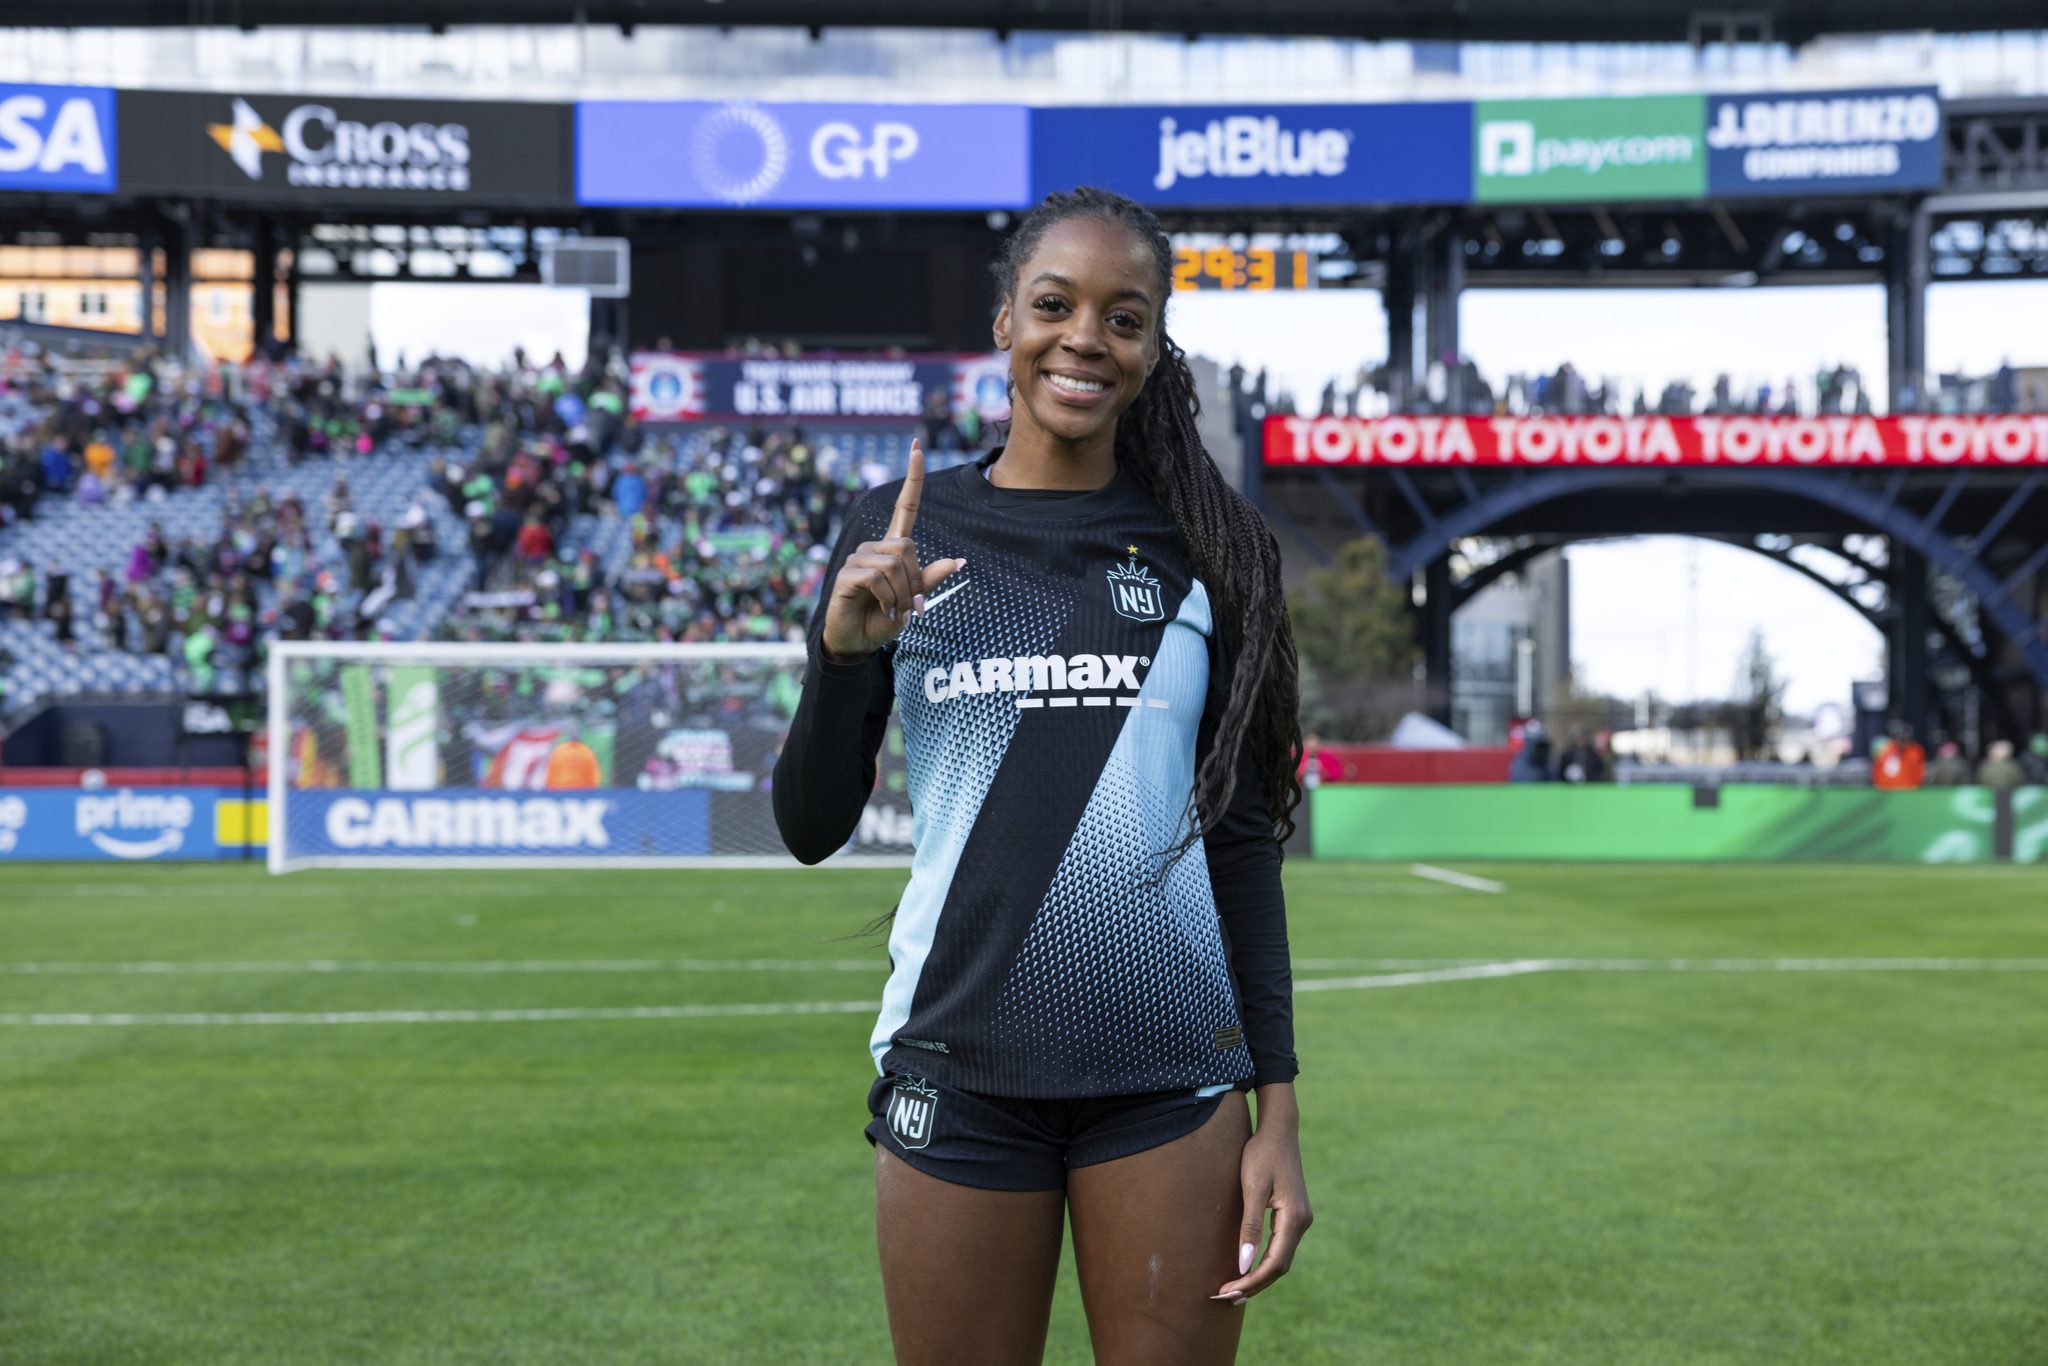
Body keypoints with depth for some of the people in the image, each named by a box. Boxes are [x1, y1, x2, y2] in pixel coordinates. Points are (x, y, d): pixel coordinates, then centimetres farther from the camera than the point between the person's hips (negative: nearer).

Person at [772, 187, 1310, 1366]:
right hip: (958, 1073, 0)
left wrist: (1278, 1104, 1)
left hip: (1172, 1074, 0)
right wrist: (844, 651, -14)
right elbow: (811, 829, 3)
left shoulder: (1200, 546, 4)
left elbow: (1243, 835, 6)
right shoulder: (904, 530, 3)